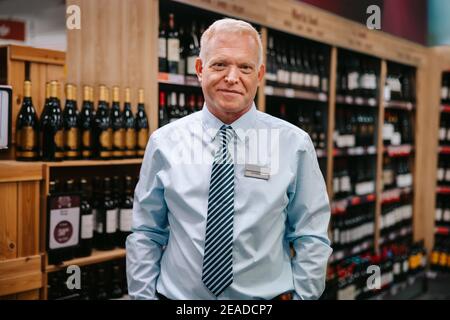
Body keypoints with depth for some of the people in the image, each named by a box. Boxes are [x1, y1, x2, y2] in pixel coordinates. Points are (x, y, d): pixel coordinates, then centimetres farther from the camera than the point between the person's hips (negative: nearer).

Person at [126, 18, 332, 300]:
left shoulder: (294, 144, -7)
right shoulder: (164, 142, -5)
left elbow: (311, 237, -3)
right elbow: (145, 235, 0)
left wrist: (301, 296, -7)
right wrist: (143, 295, -2)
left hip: (265, 297, 0)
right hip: (176, 295, 1)